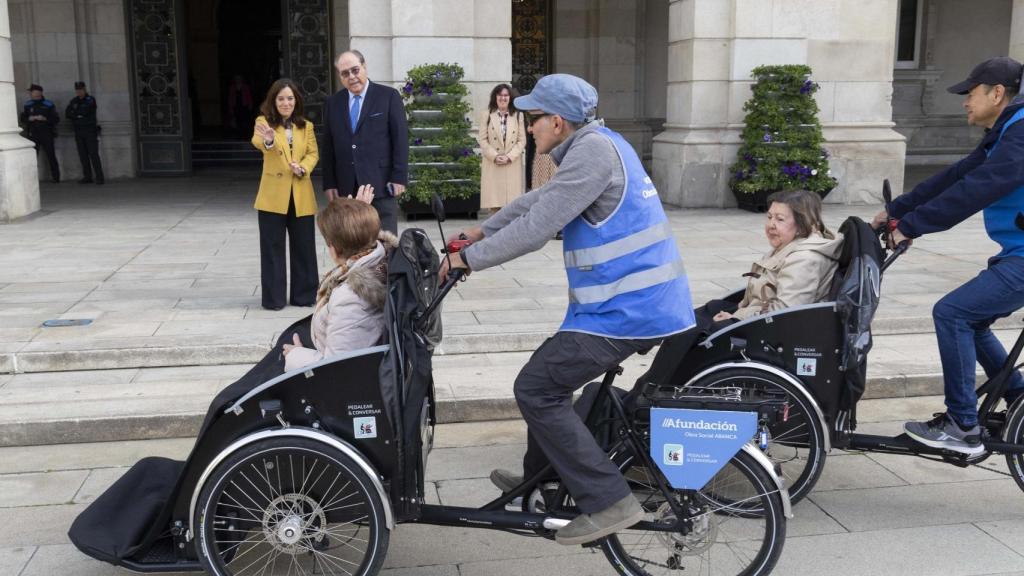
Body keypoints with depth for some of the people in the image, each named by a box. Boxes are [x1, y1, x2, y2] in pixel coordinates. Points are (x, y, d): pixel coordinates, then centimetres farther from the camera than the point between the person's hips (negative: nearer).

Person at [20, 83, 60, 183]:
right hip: (33, 134, 3)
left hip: (46, 134, -3)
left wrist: (45, 118, -18)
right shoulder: (27, 105, 8)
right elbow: (23, 119, 9)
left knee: (51, 156, -1)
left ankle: (56, 177, 6)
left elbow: (56, 119, -3)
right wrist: (30, 118, -12)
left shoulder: (49, 105, 0)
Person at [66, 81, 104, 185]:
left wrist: (75, 113, -2)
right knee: (83, 155, 3)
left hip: (90, 130, -5)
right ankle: (87, 177, 7)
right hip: (78, 131, 5)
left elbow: (85, 111, -15)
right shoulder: (73, 101, 13)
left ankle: (99, 177, -11)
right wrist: (79, 115, -11)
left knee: (93, 154, -10)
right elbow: (67, 114, 2)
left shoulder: (91, 100, -1)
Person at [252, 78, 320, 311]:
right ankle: (274, 298, 11)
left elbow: (313, 153, 4)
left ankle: (304, 295, 19)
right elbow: (258, 142, -24)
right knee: (273, 248, 2)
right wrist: (267, 140, -48)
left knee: (304, 246, 7)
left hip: (302, 196, 3)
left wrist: (303, 168, -17)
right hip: (273, 195, -3)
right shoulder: (264, 122, -2)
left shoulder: (306, 126, 10)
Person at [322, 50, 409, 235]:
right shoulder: (333, 103, 12)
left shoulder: (388, 96, 1)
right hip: (346, 188, 3)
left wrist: (399, 178, -8)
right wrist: (329, 183, 6)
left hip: (381, 184, -3)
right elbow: (328, 146, 12)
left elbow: (400, 139, -2)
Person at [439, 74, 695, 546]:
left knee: (535, 389, -6)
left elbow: (535, 228, -19)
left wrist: (467, 258, -8)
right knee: (550, 376, 22)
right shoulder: (595, 145, 15)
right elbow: (539, 200, 24)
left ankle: (609, 502, -4)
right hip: (645, 301, 10)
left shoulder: (593, 150, -16)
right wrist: (482, 231, 23)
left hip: (627, 309, -10)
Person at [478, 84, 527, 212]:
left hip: (512, 165, 1)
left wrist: (509, 156, -11)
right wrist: (494, 156, -13)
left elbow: (522, 140, 2)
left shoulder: (518, 115, 6)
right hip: (492, 164, 0)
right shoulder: (486, 115, 5)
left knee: (512, 203, -1)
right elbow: (482, 139, 1)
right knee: (494, 200, -3)